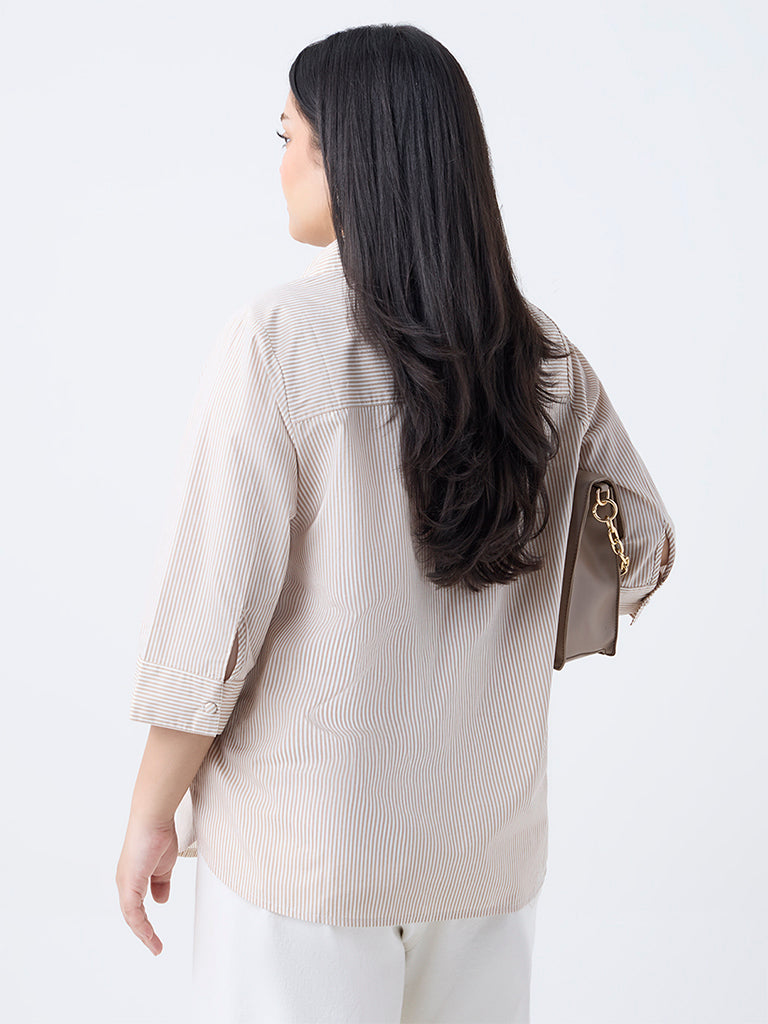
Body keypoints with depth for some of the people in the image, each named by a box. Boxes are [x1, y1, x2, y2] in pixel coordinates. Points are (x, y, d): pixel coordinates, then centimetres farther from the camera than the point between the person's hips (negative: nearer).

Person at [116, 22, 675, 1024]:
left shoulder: (280, 337, -16)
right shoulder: (542, 355, -1)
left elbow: (215, 610, -16)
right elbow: (643, 550, 11)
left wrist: (150, 816, -4)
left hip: (306, 839, -4)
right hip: (487, 837, 5)